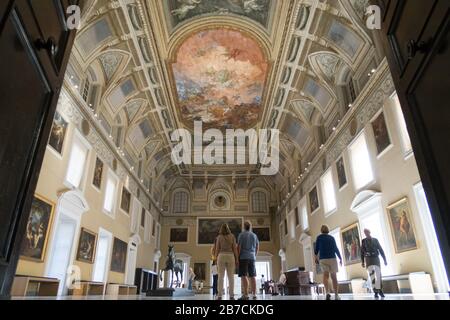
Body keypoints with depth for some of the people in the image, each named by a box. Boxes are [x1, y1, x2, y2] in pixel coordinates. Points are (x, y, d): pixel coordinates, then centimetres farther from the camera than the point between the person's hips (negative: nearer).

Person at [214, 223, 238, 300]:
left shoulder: (219, 237, 4)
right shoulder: (232, 236, 5)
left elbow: (217, 249, 1)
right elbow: (235, 248, 0)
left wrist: (216, 259, 9)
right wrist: (236, 259, 2)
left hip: (221, 256, 0)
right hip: (230, 256, 0)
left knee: (221, 277, -2)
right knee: (231, 277, 0)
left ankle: (219, 296, -8)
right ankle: (231, 296, -5)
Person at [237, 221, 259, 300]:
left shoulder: (241, 234, -2)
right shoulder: (254, 235, 12)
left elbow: (239, 246, -9)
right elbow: (257, 247, 16)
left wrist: (237, 257, -6)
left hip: (243, 257, -5)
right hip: (252, 257, 5)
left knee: (243, 276, -7)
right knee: (252, 276, 6)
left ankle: (245, 294, -12)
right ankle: (254, 294, 5)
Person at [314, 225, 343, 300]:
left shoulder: (319, 237, 5)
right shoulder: (331, 238, 9)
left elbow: (316, 249, 5)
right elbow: (336, 249, 7)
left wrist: (316, 256, 23)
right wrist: (340, 259, 18)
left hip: (323, 259, -2)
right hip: (332, 258, 2)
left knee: (326, 275, -8)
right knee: (334, 277, 11)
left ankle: (327, 292, -32)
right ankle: (336, 295, 14)